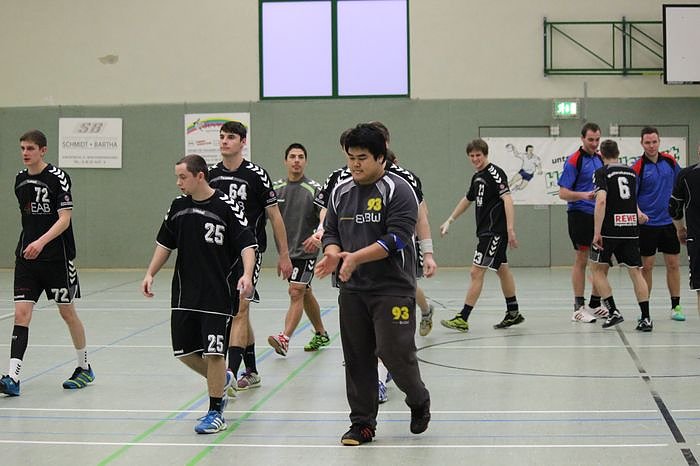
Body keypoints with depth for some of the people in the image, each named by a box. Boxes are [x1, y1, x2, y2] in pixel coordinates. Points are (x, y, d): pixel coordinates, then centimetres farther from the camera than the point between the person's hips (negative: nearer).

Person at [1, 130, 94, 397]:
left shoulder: (58, 177, -10)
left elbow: (65, 218, -17)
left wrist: (41, 242, -30)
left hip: (56, 257, -5)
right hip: (26, 257, 5)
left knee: (67, 312, 7)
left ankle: (84, 368, 25)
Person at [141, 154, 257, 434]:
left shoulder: (226, 207, -11)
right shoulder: (178, 207, 6)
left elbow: (247, 244, -14)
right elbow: (165, 243, 17)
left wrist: (247, 274, -30)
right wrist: (150, 274, 9)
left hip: (219, 294, -6)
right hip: (184, 294, 6)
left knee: (213, 353, -6)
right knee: (184, 351, 9)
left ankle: (215, 413, 7)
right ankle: (221, 380, 36)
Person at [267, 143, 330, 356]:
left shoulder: (314, 189, -7)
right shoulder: (276, 187, 6)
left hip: (306, 251, -5)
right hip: (286, 251, 5)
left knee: (296, 293, -14)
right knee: (305, 294, 16)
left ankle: (284, 338, -23)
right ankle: (321, 334, 30)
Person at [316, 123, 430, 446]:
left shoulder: (398, 190, -9)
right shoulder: (340, 192, 11)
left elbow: (396, 238, -18)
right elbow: (331, 232, 15)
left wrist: (356, 257, -25)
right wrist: (333, 253, -9)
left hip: (393, 289, -6)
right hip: (352, 290, 6)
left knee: (395, 353, -8)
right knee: (357, 359, 7)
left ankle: (419, 401, 20)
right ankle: (362, 423, 16)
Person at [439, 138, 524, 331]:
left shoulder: (494, 173, -13)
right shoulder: (477, 177, 15)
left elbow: (507, 199, -21)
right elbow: (468, 200, 30)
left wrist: (510, 229, -29)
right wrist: (449, 221, 32)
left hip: (495, 232, -10)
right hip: (486, 231, 10)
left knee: (476, 272, -11)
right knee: (502, 270, 16)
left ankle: (462, 319, -10)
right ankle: (513, 314, 26)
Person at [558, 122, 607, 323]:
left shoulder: (600, 159, 13)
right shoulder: (574, 160, -8)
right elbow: (563, 193, -12)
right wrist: (582, 195, -26)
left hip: (599, 215, 7)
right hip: (580, 214, -7)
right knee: (581, 260, -4)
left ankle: (595, 304, 18)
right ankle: (578, 308, 2)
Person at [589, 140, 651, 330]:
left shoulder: (602, 172, -4)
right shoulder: (631, 172, 14)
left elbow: (601, 201, -18)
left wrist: (597, 232, -19)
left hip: (609, 229, -5)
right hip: (631, 228, 5)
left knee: (598, 270, 10)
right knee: (635, 272, 6)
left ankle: (613, 312, 0)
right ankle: (646, 318, 0)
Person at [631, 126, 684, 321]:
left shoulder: (670, 161, 2)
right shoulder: (638, 168, -10)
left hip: (669, 222, 4)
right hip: (647, 224, -3)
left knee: (673, 265, 5)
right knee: (646, 267, 1)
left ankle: (676, 306, 13)